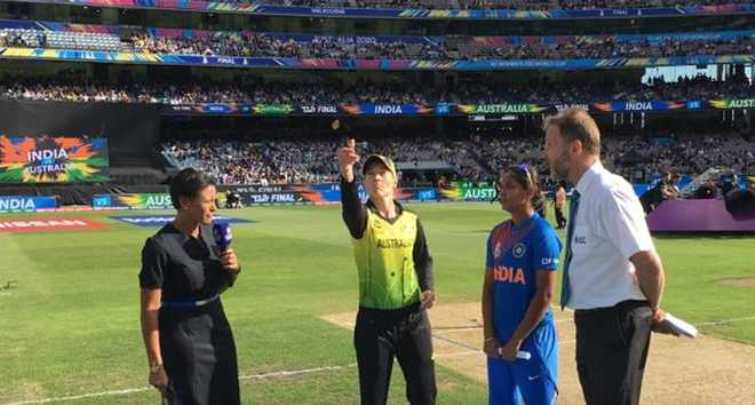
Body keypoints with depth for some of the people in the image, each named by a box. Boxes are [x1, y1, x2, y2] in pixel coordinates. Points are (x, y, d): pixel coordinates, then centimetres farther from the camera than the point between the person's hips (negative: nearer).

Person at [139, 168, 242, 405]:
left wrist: (233, 269, -6)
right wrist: (156, 365, -18)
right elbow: (150, 309, -17)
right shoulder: (161, 246, -19)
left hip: (218, 333, 7)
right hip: (184, 342, -7)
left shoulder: (210, 231, 2)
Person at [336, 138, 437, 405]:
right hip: (374, 319, -3)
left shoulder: (411, 220, 4)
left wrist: (427, 288, -6)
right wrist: (347, 175, -55)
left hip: (413, 316, 3)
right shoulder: (363, 218, -9)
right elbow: (350, 208, -33)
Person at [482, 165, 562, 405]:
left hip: (533, 338, -7)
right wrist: (489, 335, 2)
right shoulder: (498, 233, 9)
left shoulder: (542, 233, -11)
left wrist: (517, 340, -14)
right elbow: (489, 287, 11)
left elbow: (544, 295, -14)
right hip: (499, 341, 7)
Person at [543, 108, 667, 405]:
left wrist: (651, 310, -8)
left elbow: (649, 265, -24)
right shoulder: (583, 195, 7)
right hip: (589, 321, 9)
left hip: (616, 323, -9)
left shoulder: (609, 193, -21)